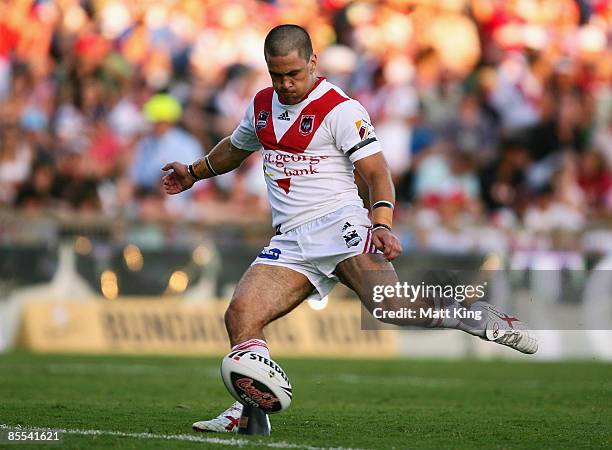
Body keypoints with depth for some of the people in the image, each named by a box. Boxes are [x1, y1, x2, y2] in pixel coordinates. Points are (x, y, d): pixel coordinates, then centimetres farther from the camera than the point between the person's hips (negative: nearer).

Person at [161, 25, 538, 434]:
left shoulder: (340, 110, -5)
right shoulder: (262, 105, 17)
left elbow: (378, 174, -9)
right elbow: (236, 148, 39)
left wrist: (382, 225, -23)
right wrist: (194, 173, 44)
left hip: (338, 224, -6)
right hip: (290, 242, 6)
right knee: (240, 314, -15)